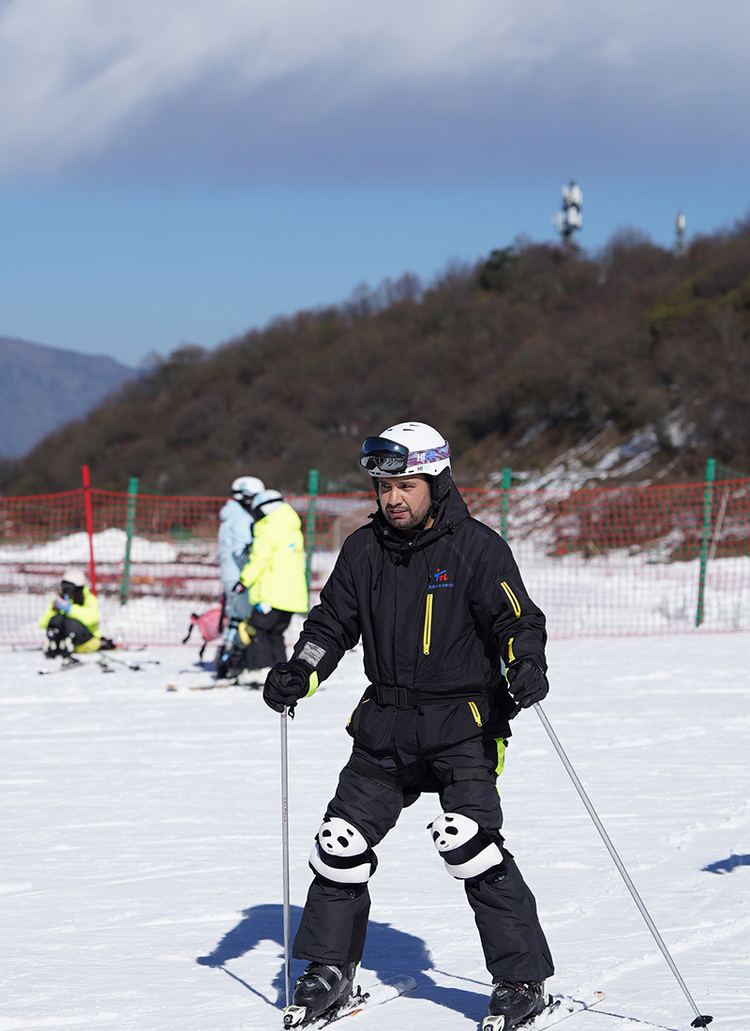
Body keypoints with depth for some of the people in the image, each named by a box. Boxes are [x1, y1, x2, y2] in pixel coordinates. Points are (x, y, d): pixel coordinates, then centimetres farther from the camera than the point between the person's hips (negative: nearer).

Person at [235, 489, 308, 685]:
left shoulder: (269, 530, -8)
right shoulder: (294, 531, 18)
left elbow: (259, 561, -12)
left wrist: (245, 580, -4)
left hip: (272, 595, -8)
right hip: (294, 594, 8)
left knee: (257, 628, -4)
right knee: (276, 633, 14)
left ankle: (261, 668, -12)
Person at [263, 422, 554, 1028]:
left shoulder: (477, 547, -7)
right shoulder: (365, 550, 6)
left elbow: (517, 620, -9)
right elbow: (334, 621, 11)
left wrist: (526, 665, -29)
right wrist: (298, 673, -5)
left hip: (464, 725, -5)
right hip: (387, 723, 5)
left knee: (468, 841, -19)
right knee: (343, 840, 3)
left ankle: (524, 978, -10)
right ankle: (330, 968, 21)